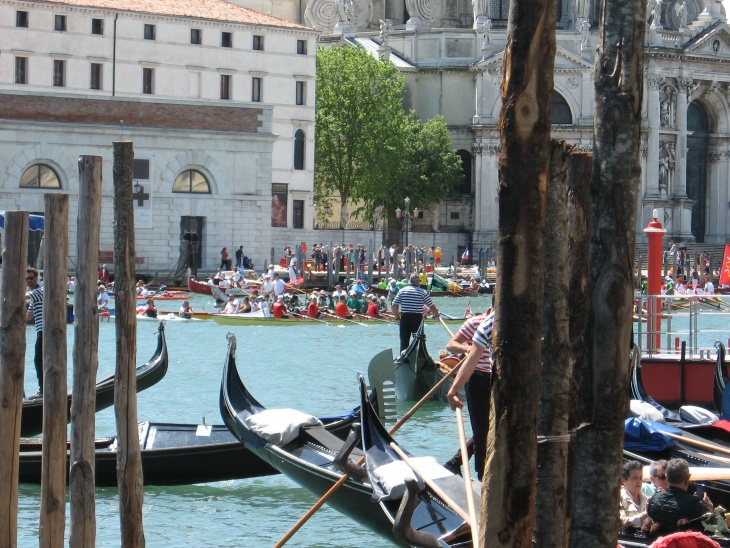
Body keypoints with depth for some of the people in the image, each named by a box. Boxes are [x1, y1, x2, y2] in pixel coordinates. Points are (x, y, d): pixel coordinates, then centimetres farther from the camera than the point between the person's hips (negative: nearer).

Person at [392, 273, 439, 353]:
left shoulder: (402, 291, 3)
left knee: (404, 340, 7)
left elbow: (394, 305, 0)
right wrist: (436, 313, 20)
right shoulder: (423, 292, -4)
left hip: (404, 317, 2)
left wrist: (397, 318, 8)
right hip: (417, 318, -2)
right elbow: (431, 306, 1)